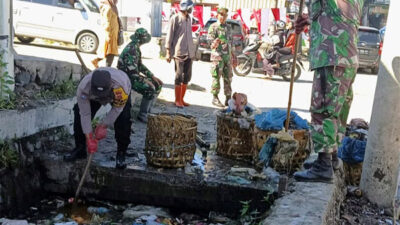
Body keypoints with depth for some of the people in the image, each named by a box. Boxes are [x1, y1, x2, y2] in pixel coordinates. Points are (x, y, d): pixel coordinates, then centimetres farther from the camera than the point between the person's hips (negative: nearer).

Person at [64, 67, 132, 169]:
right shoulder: (83, 87, -40)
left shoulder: (121, 85, -46)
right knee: (79, 115, -9)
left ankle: (121, 154, -2)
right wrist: (89, 138, -30)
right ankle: (79, 149, 11)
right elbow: (85, 114, -31)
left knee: (123, 121, -21)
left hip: (119, 95, -2)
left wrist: (103, 126, -24)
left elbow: (116, 109, -28)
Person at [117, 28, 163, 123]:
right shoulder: (131, 50, -24)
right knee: (150, 89, -26)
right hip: (127, 77, -10)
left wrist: (153, 76, 9)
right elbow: (132, 72, -28)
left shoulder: (136, 47, 9)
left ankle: (148, 111, 9)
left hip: (134, 75, 10)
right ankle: (142, 115, -13)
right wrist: (145, 81, -20)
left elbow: (140, 65, 16)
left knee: (158, 85, 5)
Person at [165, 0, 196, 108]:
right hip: (179, 53, -7)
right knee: (179, 77, -1)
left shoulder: (189, 18, 14)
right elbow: (170, 36, -5)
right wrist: (168, 52, -8)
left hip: (189, 53, 7)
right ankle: (177, 100, 8)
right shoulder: (175, 19, -6)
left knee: (187, 77, 9)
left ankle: (182, 99, 19)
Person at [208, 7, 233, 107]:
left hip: (227, 57, 6)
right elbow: (210, 40, -12)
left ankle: (228, 99, 16)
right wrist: (214, 44, -34)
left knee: (228, 78, 8)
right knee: (216, 78, -3)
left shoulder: (228, 27, 15)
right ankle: (215, 98, 6)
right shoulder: (213, 27, -4)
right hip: (217, 56, -6)